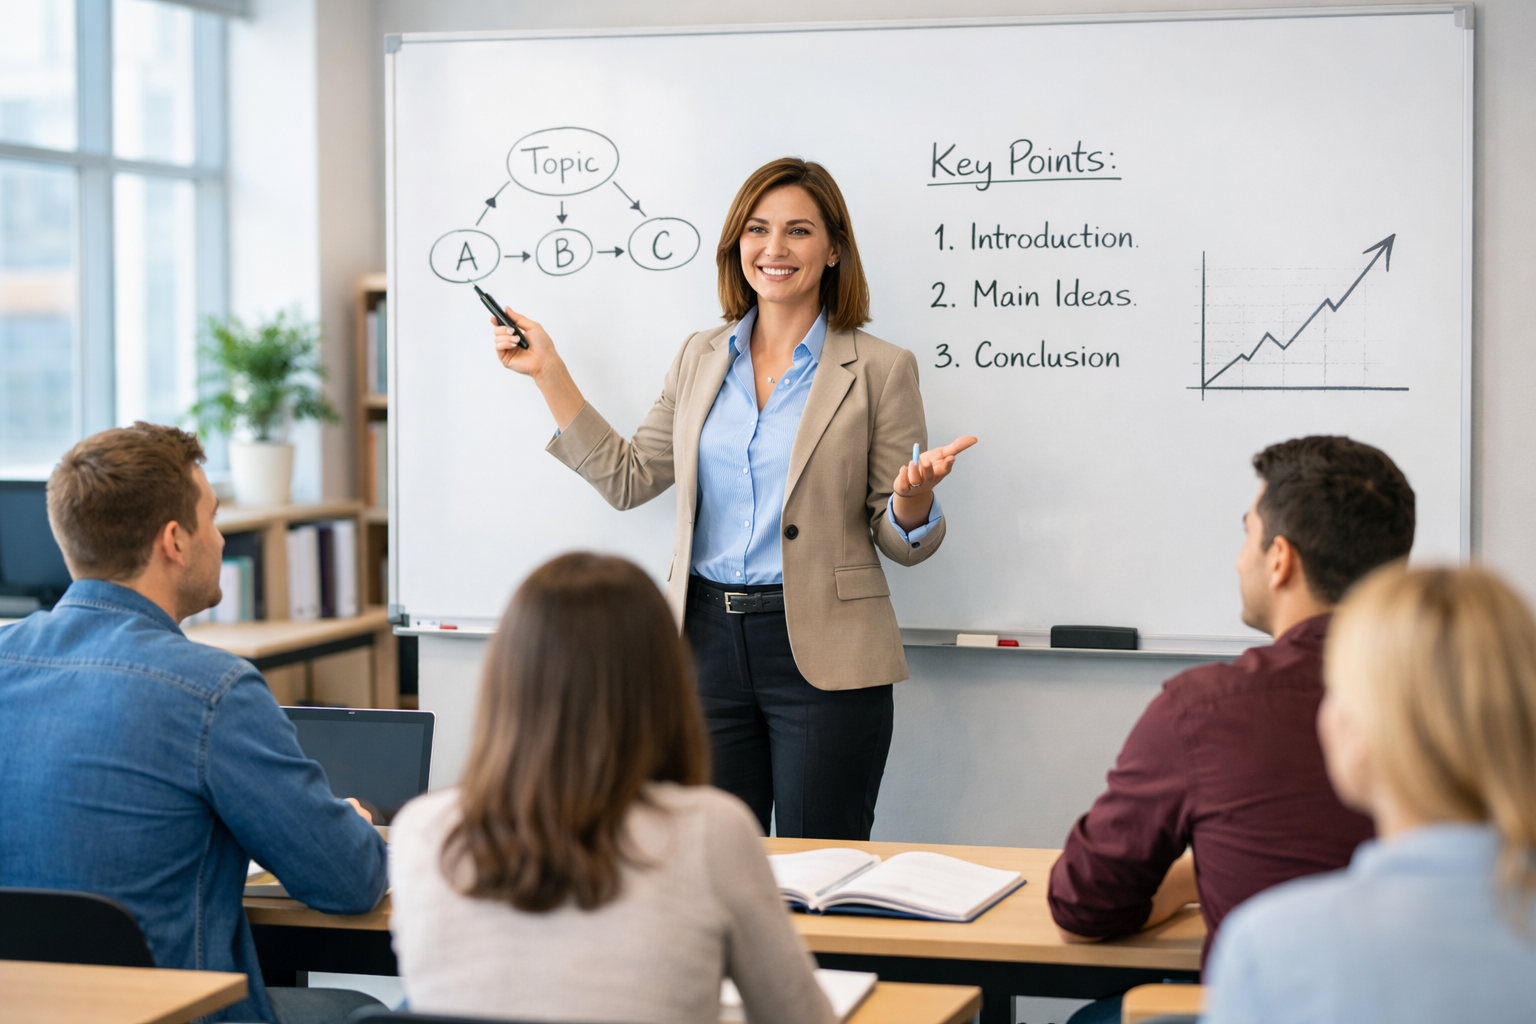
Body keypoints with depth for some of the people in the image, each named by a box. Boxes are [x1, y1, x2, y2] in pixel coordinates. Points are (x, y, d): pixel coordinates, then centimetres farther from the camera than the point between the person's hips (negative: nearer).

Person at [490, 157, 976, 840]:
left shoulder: (878, 369, -2)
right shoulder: (700, 358, 11)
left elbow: (902, 544, 0)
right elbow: (628, 478, 13)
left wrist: (913, 496, -23)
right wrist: (548, 371, 11)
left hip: (821, 656, -4)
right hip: (709, 641, 4)